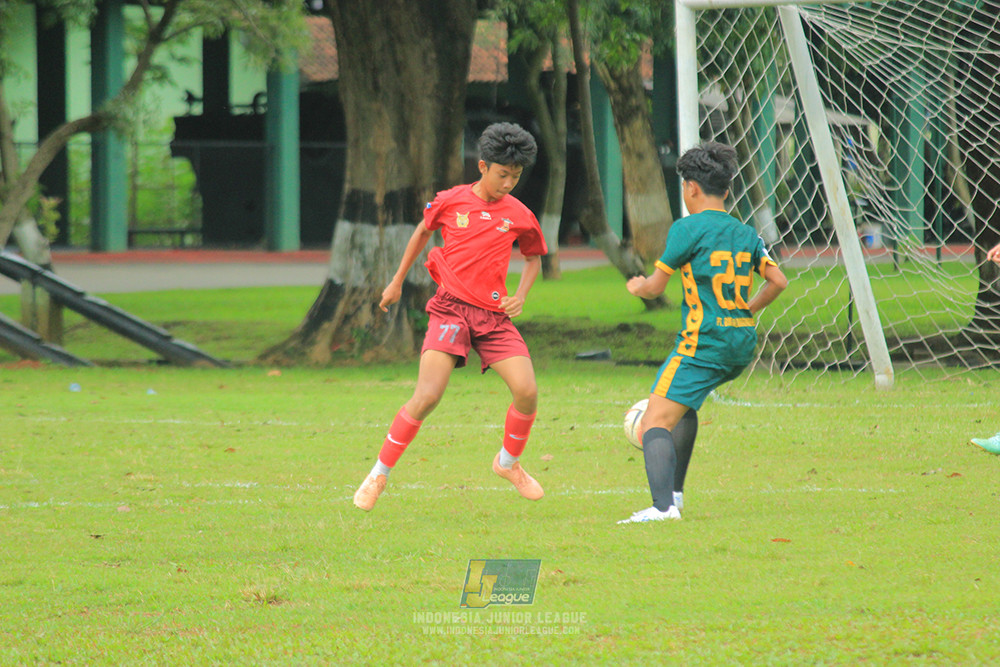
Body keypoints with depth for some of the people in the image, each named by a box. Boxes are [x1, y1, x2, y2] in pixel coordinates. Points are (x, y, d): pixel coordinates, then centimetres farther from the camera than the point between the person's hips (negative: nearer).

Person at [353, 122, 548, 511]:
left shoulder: (519, 216, 3)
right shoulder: (449, 202, -1)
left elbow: (533, 257, 21)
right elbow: (423, 232, 19)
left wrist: (521, 296, 3)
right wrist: (397, 282, 26)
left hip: (493, 315, 2)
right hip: (450, 308, -2)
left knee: (527, 392, -12)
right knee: (428, 396, -19)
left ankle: (509, 463, 18)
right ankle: (379, 475, -5)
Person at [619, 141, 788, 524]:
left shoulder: (688, 228, -7)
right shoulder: (745, 234, 12)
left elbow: (656, 286, -3)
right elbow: (777, 281, 11)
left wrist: (637, 287, 19)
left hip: (704, 344, -8)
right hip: (743, 343, 8)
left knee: (655, 424, -12)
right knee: (684, 402, 32)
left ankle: (664, 505, -33)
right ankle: (674, 491, 31)